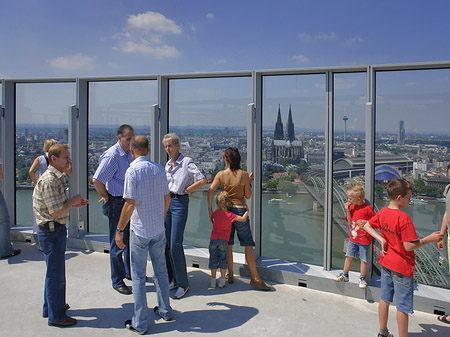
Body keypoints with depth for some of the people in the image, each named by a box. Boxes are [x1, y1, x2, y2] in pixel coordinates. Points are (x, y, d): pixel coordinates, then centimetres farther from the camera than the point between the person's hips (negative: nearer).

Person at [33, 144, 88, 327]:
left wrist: (74, 203, 8)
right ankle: (56, 316, 13)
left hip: (56, 230, 11)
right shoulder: (49, 180, -21)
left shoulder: (57, 178, 12)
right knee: (56, 274, 0)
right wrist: (73, 201, -12)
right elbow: (56, 211, -25)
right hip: (51, 231, -11)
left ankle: (50, 307, 38)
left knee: (54, 272, 22)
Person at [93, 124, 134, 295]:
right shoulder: (112, 156, -18)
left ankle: (130, 272, 37)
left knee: (131, 239, 19)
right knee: (118, 243, 2)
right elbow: (96, 180, -22)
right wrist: (106, 197, -11)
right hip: (116, 204, -8)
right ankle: (117, 281, 15)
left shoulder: (130, 154, 8)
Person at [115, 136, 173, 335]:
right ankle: (165, 311, 33)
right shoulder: (159, 169, 3)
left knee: (138, 276, 5)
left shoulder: (133, 171, -15)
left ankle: (140, 323, 14)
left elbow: (130, 204, -19)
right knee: (161, 271, 19)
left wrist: (119, 230, -11)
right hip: (159, 229, 6)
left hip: (140, 230, -5)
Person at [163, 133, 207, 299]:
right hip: (167, 202, 7)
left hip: (180, 203, -7)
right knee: (168, 243, 9)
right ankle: (175, 279, 22)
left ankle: (183, 284, 2)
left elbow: (202, 181, -15)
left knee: (175, 244, -10)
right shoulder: (168, 164, 13)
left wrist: (186, 190, -8)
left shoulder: (187, 162, -8)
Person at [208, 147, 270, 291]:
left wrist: (210, 210, -4)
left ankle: (230, 275, 21)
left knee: (228, 245, 13)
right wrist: (249, 182, 12)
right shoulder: (244, 175, -6)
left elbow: (210, 191, -10)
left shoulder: (221, 174, -2)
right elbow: (248, 196, -1)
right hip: (240, 210, -2)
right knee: (248, 245, 0)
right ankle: (255, 278, 0)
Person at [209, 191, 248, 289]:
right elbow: (243, 219, -12)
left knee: (213, 260, 10)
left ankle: (213, 280, 13)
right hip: (223, 240, -3)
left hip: (213, 239, 3)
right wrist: (247, 211, 2)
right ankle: (222, 280, 11)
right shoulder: (230, 215, -9)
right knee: (223, 260, 9)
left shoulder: (216, 212, 4)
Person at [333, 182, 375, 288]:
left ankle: (362, 278, 22)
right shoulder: (352, 207, 5)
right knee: (348, 256, 12)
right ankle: (344, 275, 26)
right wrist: (348, 210, -4)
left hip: (364, 239, -5)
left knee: (363, 259, 6)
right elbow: (350, 222, 6)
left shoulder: (368, 209, -14)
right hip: (353, 238, 6)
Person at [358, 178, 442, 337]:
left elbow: (367, 226, 12)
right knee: (403, 306, 6)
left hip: (386, 262, 8)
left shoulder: (382, 212, -2)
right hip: (402, 266, -8)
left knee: (385, 298, 19)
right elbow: (409, 246, -23)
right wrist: (429, 239, -14)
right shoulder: (403, 218, -25)